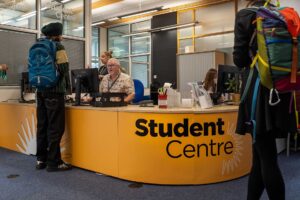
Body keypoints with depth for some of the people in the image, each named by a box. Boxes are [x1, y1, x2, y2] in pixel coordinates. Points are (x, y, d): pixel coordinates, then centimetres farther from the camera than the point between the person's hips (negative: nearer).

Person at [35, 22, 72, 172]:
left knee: (42, 126, 11)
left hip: (41, 91, 8)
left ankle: (41, 160, 18)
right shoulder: (58, 47, -7)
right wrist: (68, 86, 0)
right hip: (54, 92, -8)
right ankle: (54, 162, 0)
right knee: (55, 127, -4)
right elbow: (63, 69, -14)